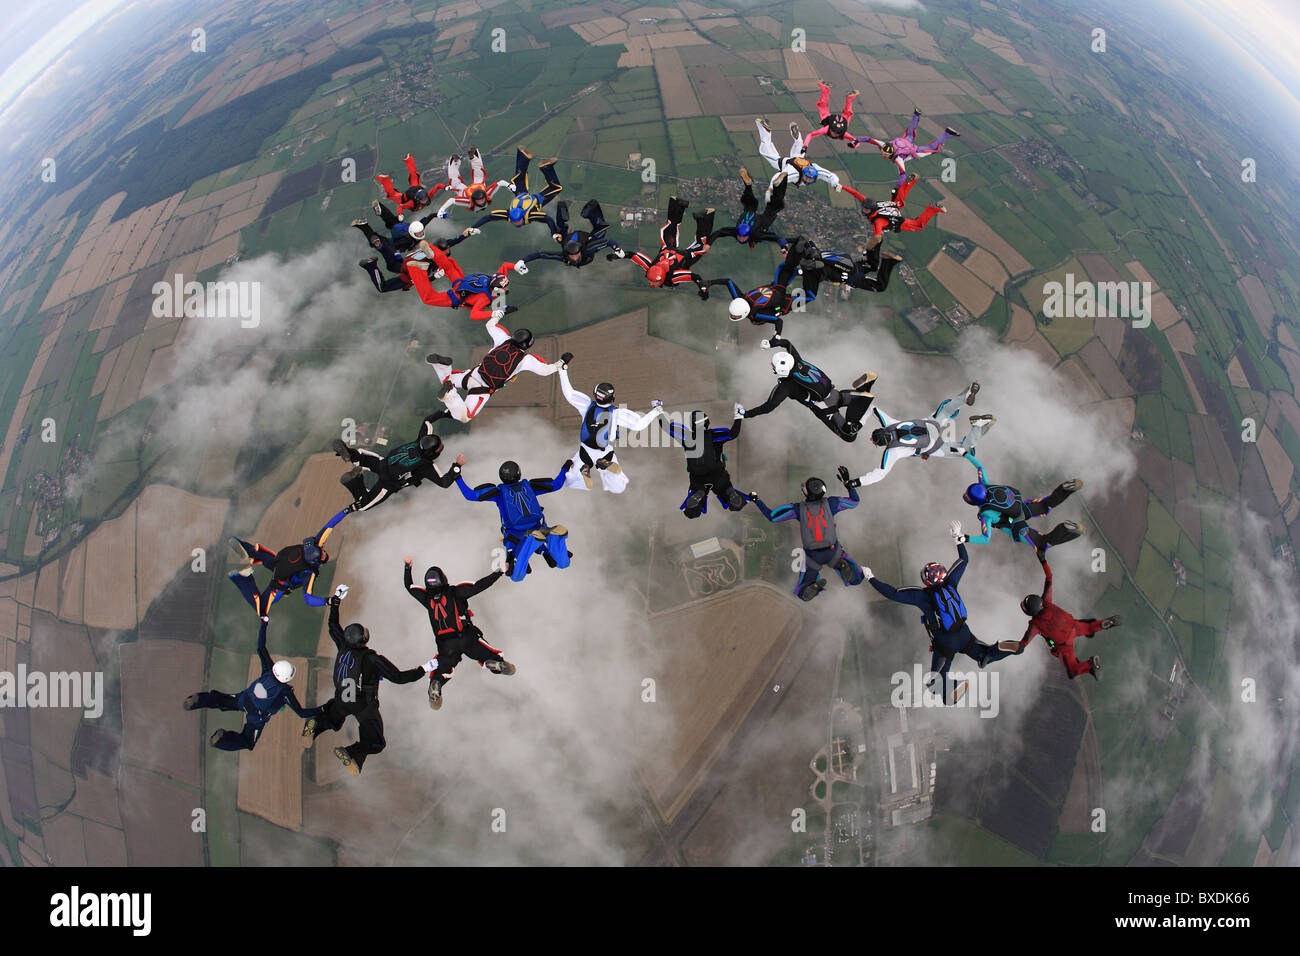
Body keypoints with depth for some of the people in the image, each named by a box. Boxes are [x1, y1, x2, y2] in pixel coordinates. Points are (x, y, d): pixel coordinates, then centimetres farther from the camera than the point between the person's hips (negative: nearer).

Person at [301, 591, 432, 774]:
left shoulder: (343, 647, -9)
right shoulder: (372, 659, -24)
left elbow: (333, 626, 11)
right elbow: (399, 677, -22)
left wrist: (335, 603, 23)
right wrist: (424, 669, -14)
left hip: (341, 701, 5)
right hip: (364, 706, -5)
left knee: (333, 720, 35)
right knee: (375, 743, 7)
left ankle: (317, 724, 1)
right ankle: (352, 753, -23)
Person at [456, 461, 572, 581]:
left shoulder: (499, 491, 4)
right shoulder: (528, 485, 11)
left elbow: (470, 495, 0)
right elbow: (555, 485, 19)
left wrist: (458, 479, 11)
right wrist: (564, 469, 34)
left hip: (517, 539, -1)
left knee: (516, 577, -9)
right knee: (563, 564, -1)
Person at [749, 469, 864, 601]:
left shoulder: (797, 508, -12)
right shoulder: (830, 503, -10)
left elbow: (771, 516, -8)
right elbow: (854, 502, 5)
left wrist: (757, 501, 4)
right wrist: (847, 483, 9)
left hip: (812, 556, 0)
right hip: (833, 553, 0)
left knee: (803, 595, 17)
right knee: (856, 580, 15)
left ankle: (814, 586, -18)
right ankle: (842, 566, -16)